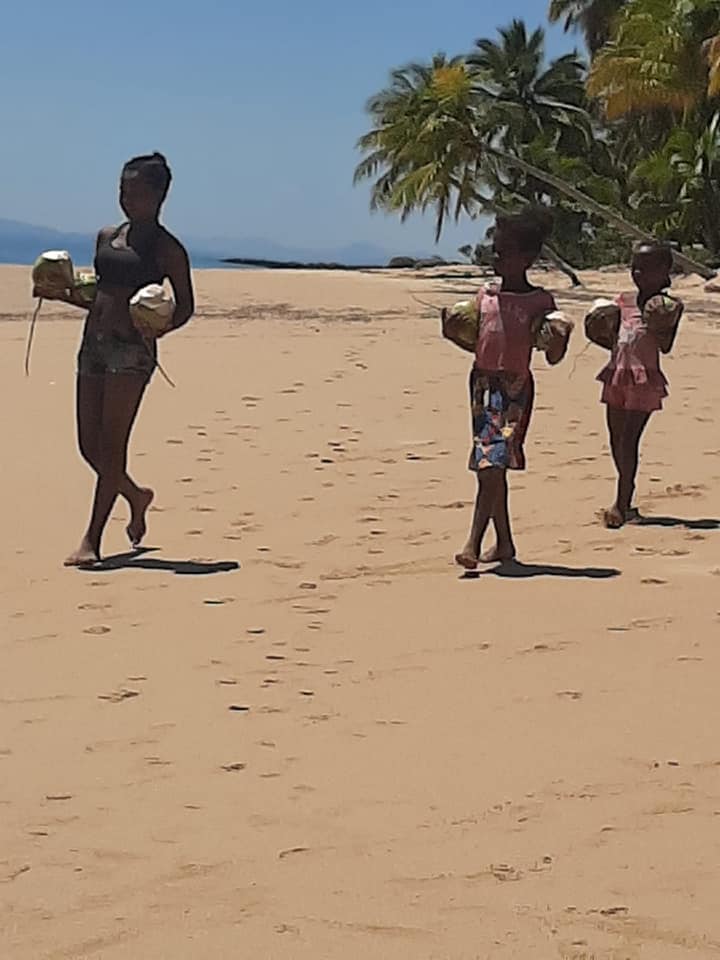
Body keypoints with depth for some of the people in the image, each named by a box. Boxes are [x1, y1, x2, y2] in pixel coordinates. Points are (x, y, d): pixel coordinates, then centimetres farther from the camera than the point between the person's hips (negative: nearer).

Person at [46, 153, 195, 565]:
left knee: (111, 444, -10)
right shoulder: (107, 237, 16)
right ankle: (136, 496, 35)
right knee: (89, 445, 7)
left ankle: (93, 539, -9)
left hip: (132, 349, -7)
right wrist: (62, 294, 6)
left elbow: (185, 307, 1)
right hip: (94, 342, 7)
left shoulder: (167, 249, -1)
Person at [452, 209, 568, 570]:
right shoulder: (485, 296, 13)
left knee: (492, 464, -16)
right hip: (482, 384, 6)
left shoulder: (539, 301, -2)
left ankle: (473, 544, -21)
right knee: (488, 468, 10)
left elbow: (552, 356, -4)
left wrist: (561, 337, -22)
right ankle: (504, 543, 22)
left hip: (514, 387, -6)